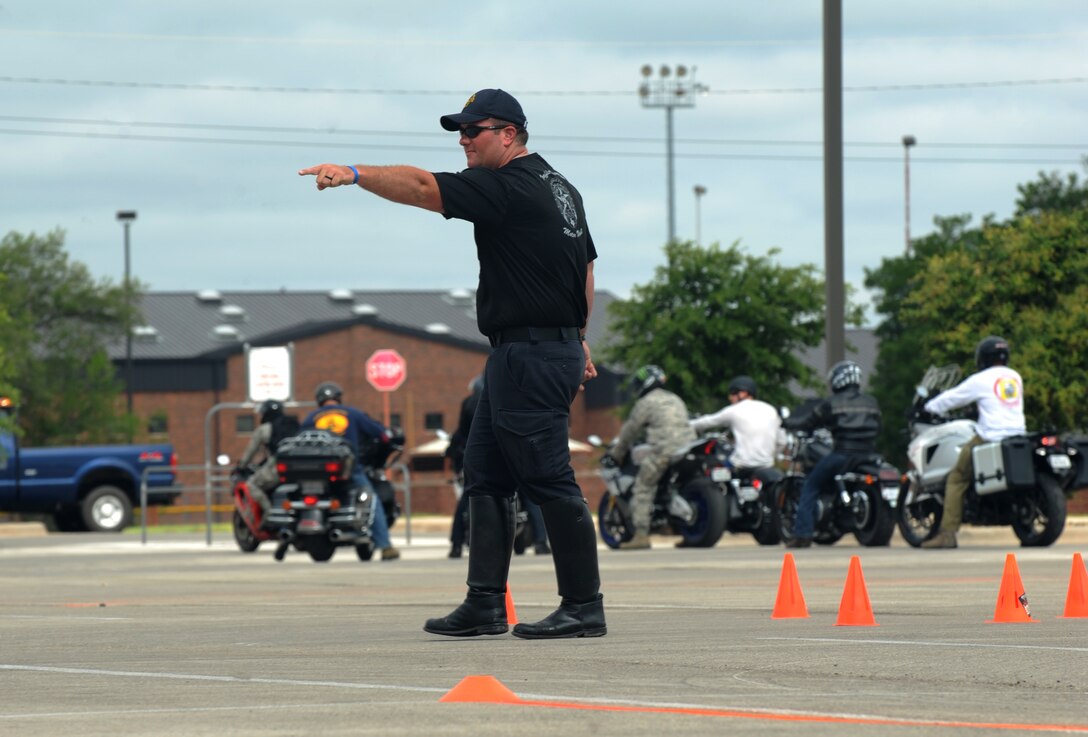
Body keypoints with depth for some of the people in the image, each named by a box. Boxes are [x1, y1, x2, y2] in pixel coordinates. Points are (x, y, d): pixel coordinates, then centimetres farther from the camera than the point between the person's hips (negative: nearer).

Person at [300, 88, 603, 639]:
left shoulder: (506, 188, -14)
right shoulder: (559, 188, 18)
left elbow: (422, 188, -22)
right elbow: (586, 269, 24)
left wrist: (355, 175, -20)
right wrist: (576, 337, 29)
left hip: (529, 357, -11)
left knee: (549, 480, -8)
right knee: (485, 474, 10)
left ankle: (584, 607, -5)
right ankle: (485, 604, 7)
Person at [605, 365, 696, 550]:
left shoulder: (646, 403, 4)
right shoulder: (676, 400, 25)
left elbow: (630, 430, 9)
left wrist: (616, 453, 24)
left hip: (663, 450, -7)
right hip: (688, 446, 7)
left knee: (642, 488, -2)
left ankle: (641, 535, -12)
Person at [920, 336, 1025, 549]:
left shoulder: (981, 380, -3)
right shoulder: (1015, 377, 15)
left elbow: (952, 397, 6)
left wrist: (928, 408, 23)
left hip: (989, 438, -6)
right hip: (1018, 435, 6)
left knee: (956, 479, 2)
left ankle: (947, 533, -8)